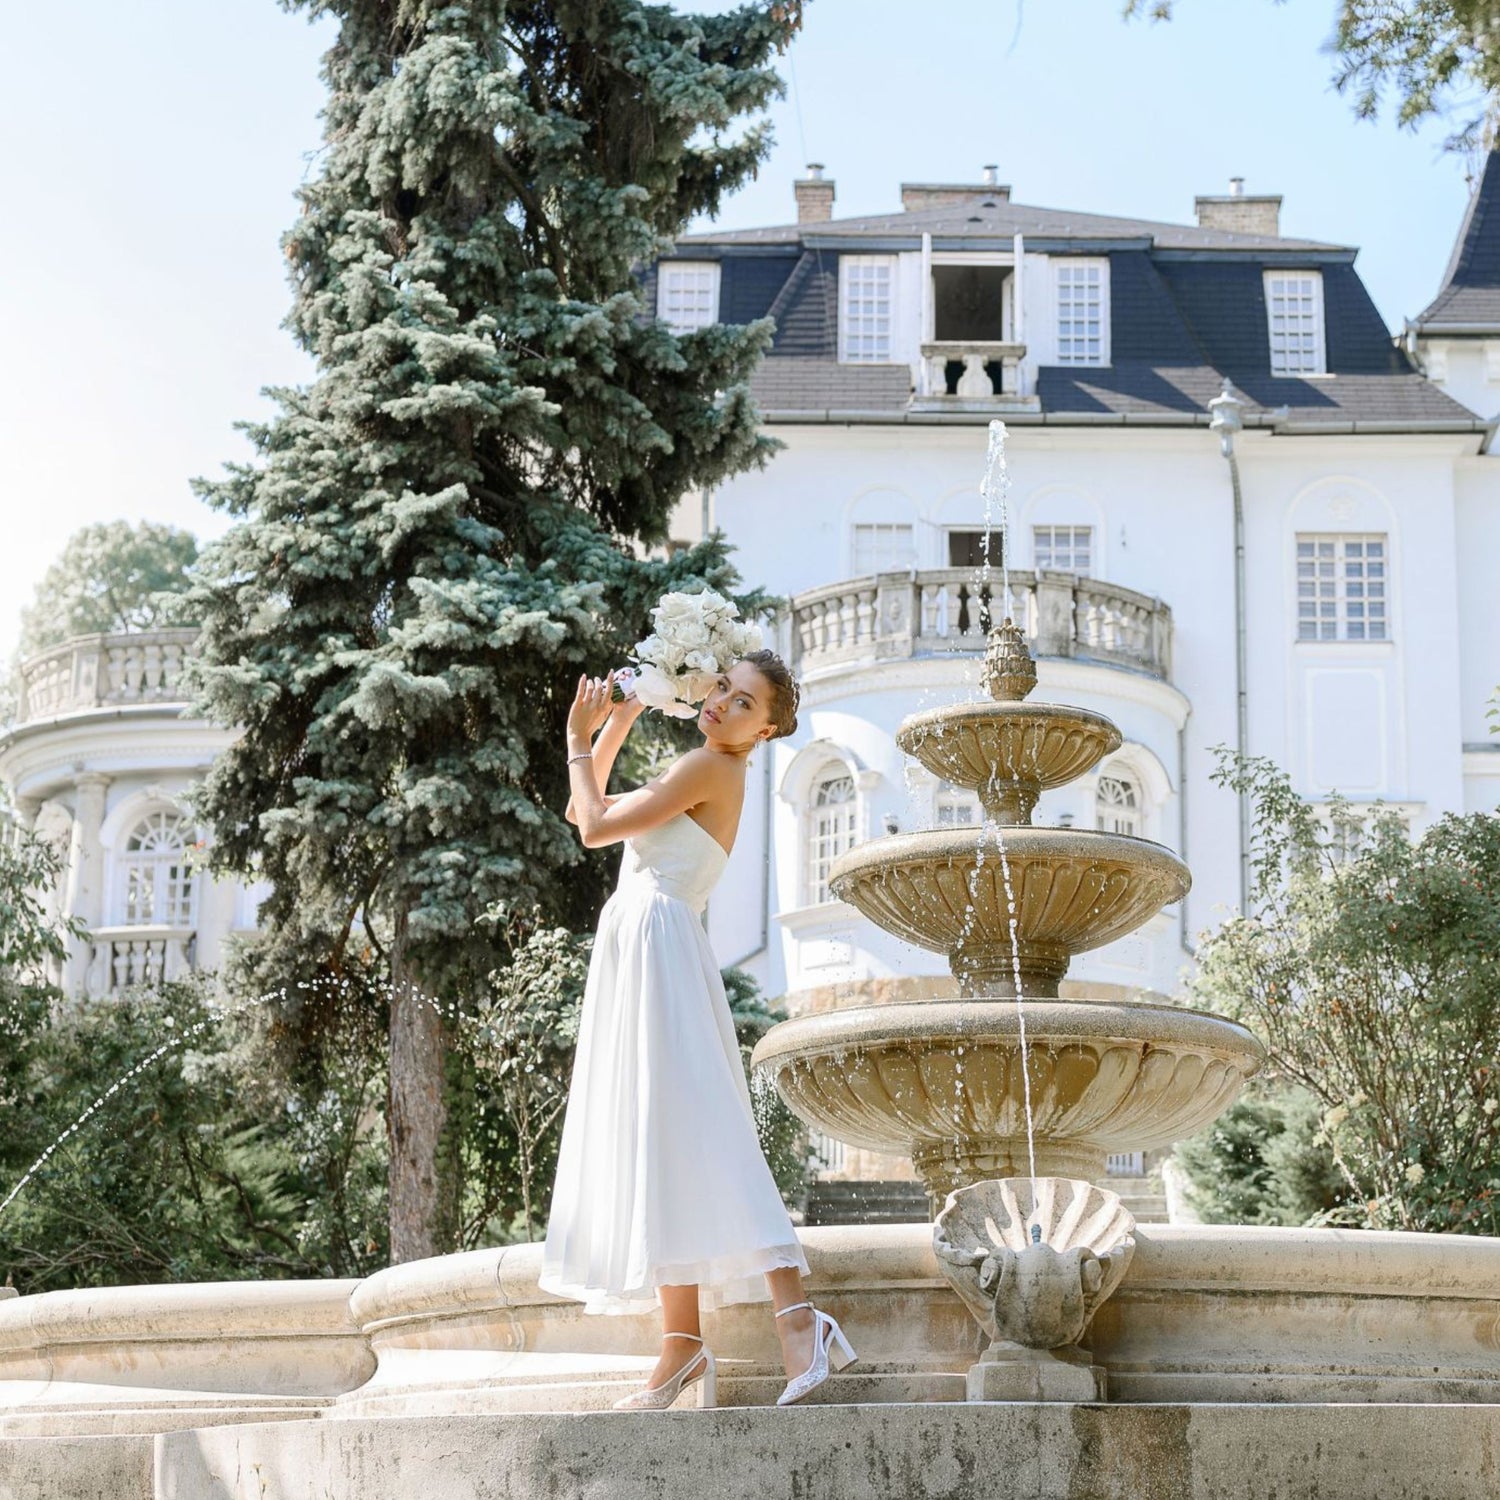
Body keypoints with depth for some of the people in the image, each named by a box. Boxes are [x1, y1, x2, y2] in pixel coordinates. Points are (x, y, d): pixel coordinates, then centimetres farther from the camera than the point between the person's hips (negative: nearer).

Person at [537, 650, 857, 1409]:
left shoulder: (711, 766, -6)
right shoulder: (690, 773, 23)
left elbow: (595, 828, -7)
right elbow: (586, 812, 31)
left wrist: (579, 741, 7)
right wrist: (619, 720, 24)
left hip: (658, 943, -10)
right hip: (636, 949, 10)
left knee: (676, 1135, -20)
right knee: (654, 1142, 4)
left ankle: (795, 1316, -29)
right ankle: (681, 1345, 1)